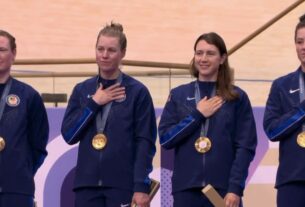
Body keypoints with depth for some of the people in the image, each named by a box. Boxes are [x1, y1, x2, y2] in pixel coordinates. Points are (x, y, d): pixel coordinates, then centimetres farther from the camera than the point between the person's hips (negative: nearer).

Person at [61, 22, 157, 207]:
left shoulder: (137, 92, -1)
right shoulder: (82, 90, 11)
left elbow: (145, 142, -4)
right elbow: (68, 135, 3)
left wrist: (142, 186, -12)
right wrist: (94, 103, -6)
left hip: (123, 185, -3)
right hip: (87, 184, 3)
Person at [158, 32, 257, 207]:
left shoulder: (237, 97, 3)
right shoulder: (178, 95, 8)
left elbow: (246, 147, -2)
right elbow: (165, 138, 1)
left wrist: (236, 188, -11)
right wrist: (197, 115, -7)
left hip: (223, 188, -2)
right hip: (186, 188, 2)